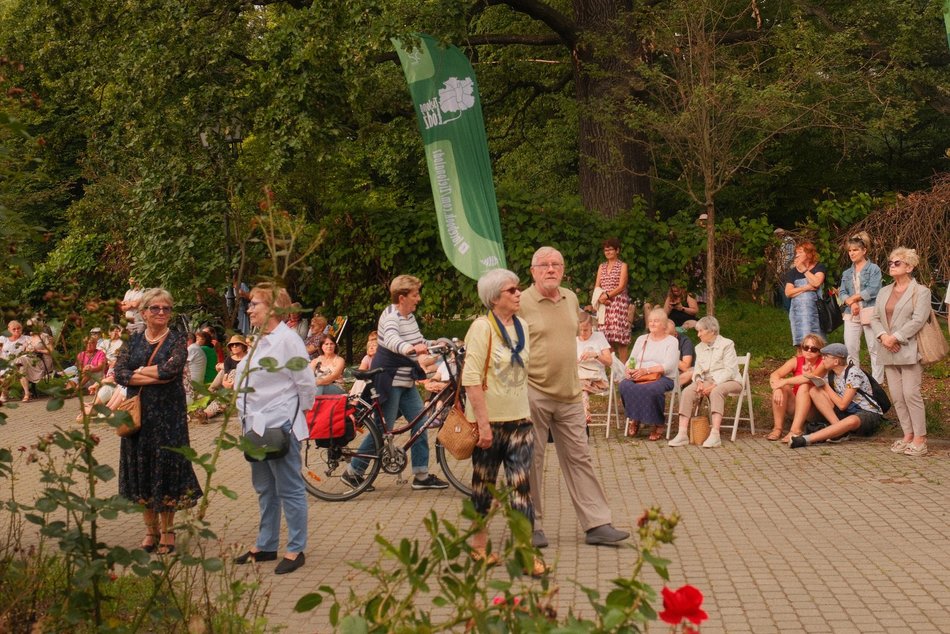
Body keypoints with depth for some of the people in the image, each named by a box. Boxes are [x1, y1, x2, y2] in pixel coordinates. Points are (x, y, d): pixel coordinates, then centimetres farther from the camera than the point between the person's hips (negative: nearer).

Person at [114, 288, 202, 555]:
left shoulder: (177, 340, -1)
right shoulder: (133, 341, 8)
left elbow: (171, 368, -19)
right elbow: (119, 374, -6)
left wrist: (139, 371, -8)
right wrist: (156, 376, -15)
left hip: (168, 413, -3)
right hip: (138, 413, 3)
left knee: (166, 467, 0)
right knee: (141, 469, 6)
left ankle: (167, 530, 12)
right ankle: (150, 528, 18)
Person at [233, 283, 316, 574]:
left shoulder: (287, 339, -14)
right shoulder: (261, 341, 14)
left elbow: (306, 382, -13)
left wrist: (299, 411, -3)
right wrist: (248, 418, 15)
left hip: (281, 426, -10)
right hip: (258, 425, 10)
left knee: (289, 489, -1)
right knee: (265, 489, 17)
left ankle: (296, 550, 6)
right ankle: (265, 545, 27)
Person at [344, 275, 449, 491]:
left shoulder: (410, 316, 8)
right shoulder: (391, 317, -20)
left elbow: (419, 342, 20)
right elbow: (392, 340, -42)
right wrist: (411, 349, -60)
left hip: (406, 381, 9)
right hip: (389, 381, -9)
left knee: (420, 424, 5)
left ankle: (421, 475, 10)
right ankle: (353, 472, 10)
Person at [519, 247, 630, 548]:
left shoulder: (571, 300, 10)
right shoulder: (522, 304, -9)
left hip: (569, 396, 6)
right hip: (533, 395, -5)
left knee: (579, 458, 7)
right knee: (531, 462, 3)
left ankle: (597, 524, 10)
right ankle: (531, 525, 15)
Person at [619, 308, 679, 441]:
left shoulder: (671, 341, 7)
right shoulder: (641, 339, 23)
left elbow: (668, 366, -8)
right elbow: (631, 360, 16)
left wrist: (646, 370, -22)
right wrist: (629, 370, -10)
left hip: (662, 378, -4)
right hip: (639, 378, 4)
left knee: (652, 389, -39)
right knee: (624, 385, -30)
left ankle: (658, 425, -18)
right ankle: (634, 419, -11)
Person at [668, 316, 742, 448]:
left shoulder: (727, 344, -4)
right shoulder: (699, 347, 16)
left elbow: (729, 370, -13)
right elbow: (697, 369, 10)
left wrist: (714, 385, -22)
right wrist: (699, 381, -13)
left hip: (728, 381, -5)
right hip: (708, 382, 5)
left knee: (716, 392, -39)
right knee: (687, 392, -23)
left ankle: (715, 435, -46)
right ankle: (682, 434, -33)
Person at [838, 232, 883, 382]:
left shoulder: (873, 269, 1)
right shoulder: (847, 273, 17)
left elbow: (873, 290, -11)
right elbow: (842, 293, 7)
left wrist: (853, 298, -5)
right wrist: (851, 303, -13)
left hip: (870, 312, -5)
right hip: (851, 314, 5)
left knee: (874, 349, -3)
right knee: (850, 349, 3)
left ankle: (877, 382, 2)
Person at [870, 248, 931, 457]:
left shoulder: (921, 291, -3)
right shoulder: (884, 292, 17)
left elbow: (918, 320, -13)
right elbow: (875, 318, 11)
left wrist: (895, 337, -17)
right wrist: (883, 336, -8)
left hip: (909, 351, -6)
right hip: (889, 353, 6)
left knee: (911, 394, -9)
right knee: (897, 396, 6)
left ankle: (920, 439, -3)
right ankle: (908, 435, 14)